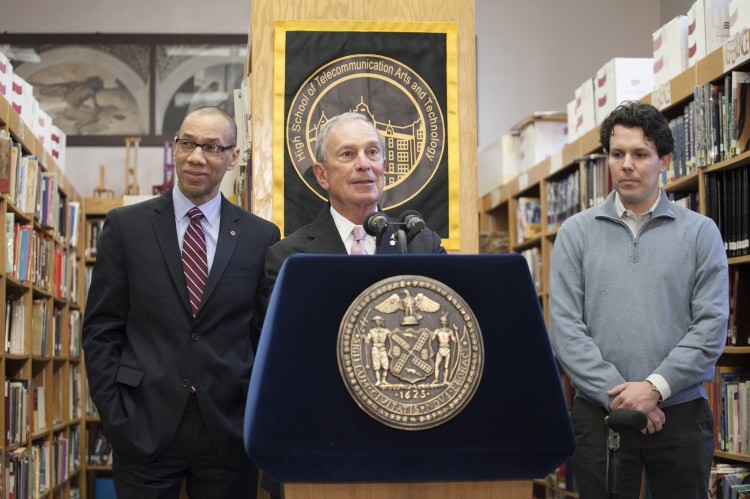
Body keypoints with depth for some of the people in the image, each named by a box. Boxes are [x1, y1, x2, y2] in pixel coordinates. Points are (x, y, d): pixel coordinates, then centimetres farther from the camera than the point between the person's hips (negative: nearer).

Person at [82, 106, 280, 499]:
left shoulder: (261, 236, 5)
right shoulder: (126, 226, 3)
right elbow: (101, 328, 3)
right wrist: (112, 412, -3)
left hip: (230, 429, 1)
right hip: (144, 427, 0)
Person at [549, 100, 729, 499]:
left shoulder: (700, 233, 4)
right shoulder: (576, 233, 5)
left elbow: (711, 325, -3)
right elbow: (565, 328, -3)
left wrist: (656, 386, -14)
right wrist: (616, 393, -12)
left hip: (681, 413, 0)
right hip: (599, 414, 0)